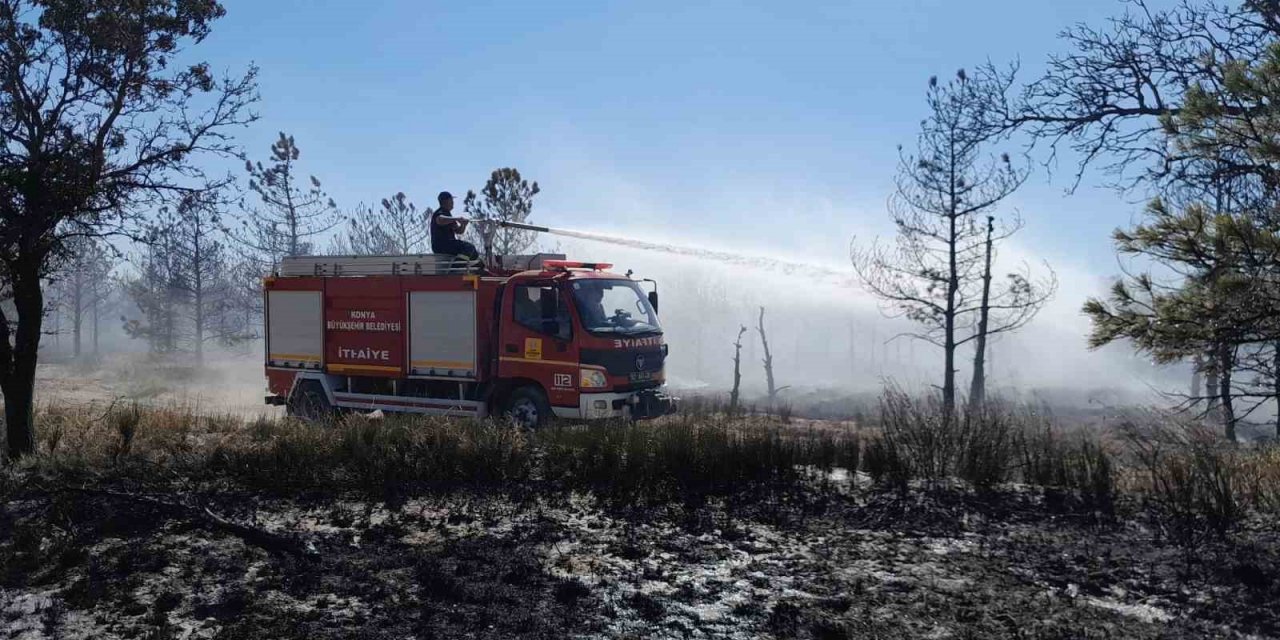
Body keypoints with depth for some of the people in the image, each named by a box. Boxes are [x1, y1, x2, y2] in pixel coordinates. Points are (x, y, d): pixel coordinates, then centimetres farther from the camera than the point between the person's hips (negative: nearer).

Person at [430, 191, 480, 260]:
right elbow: (440, 220, -36)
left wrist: (463, 224, 0)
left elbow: (458, 231, 22)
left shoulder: (447, 214, 23)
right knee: (469, 247, -26)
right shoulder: (439, 213, -8)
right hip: (441, 245, -10)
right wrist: (457, 219, -33)